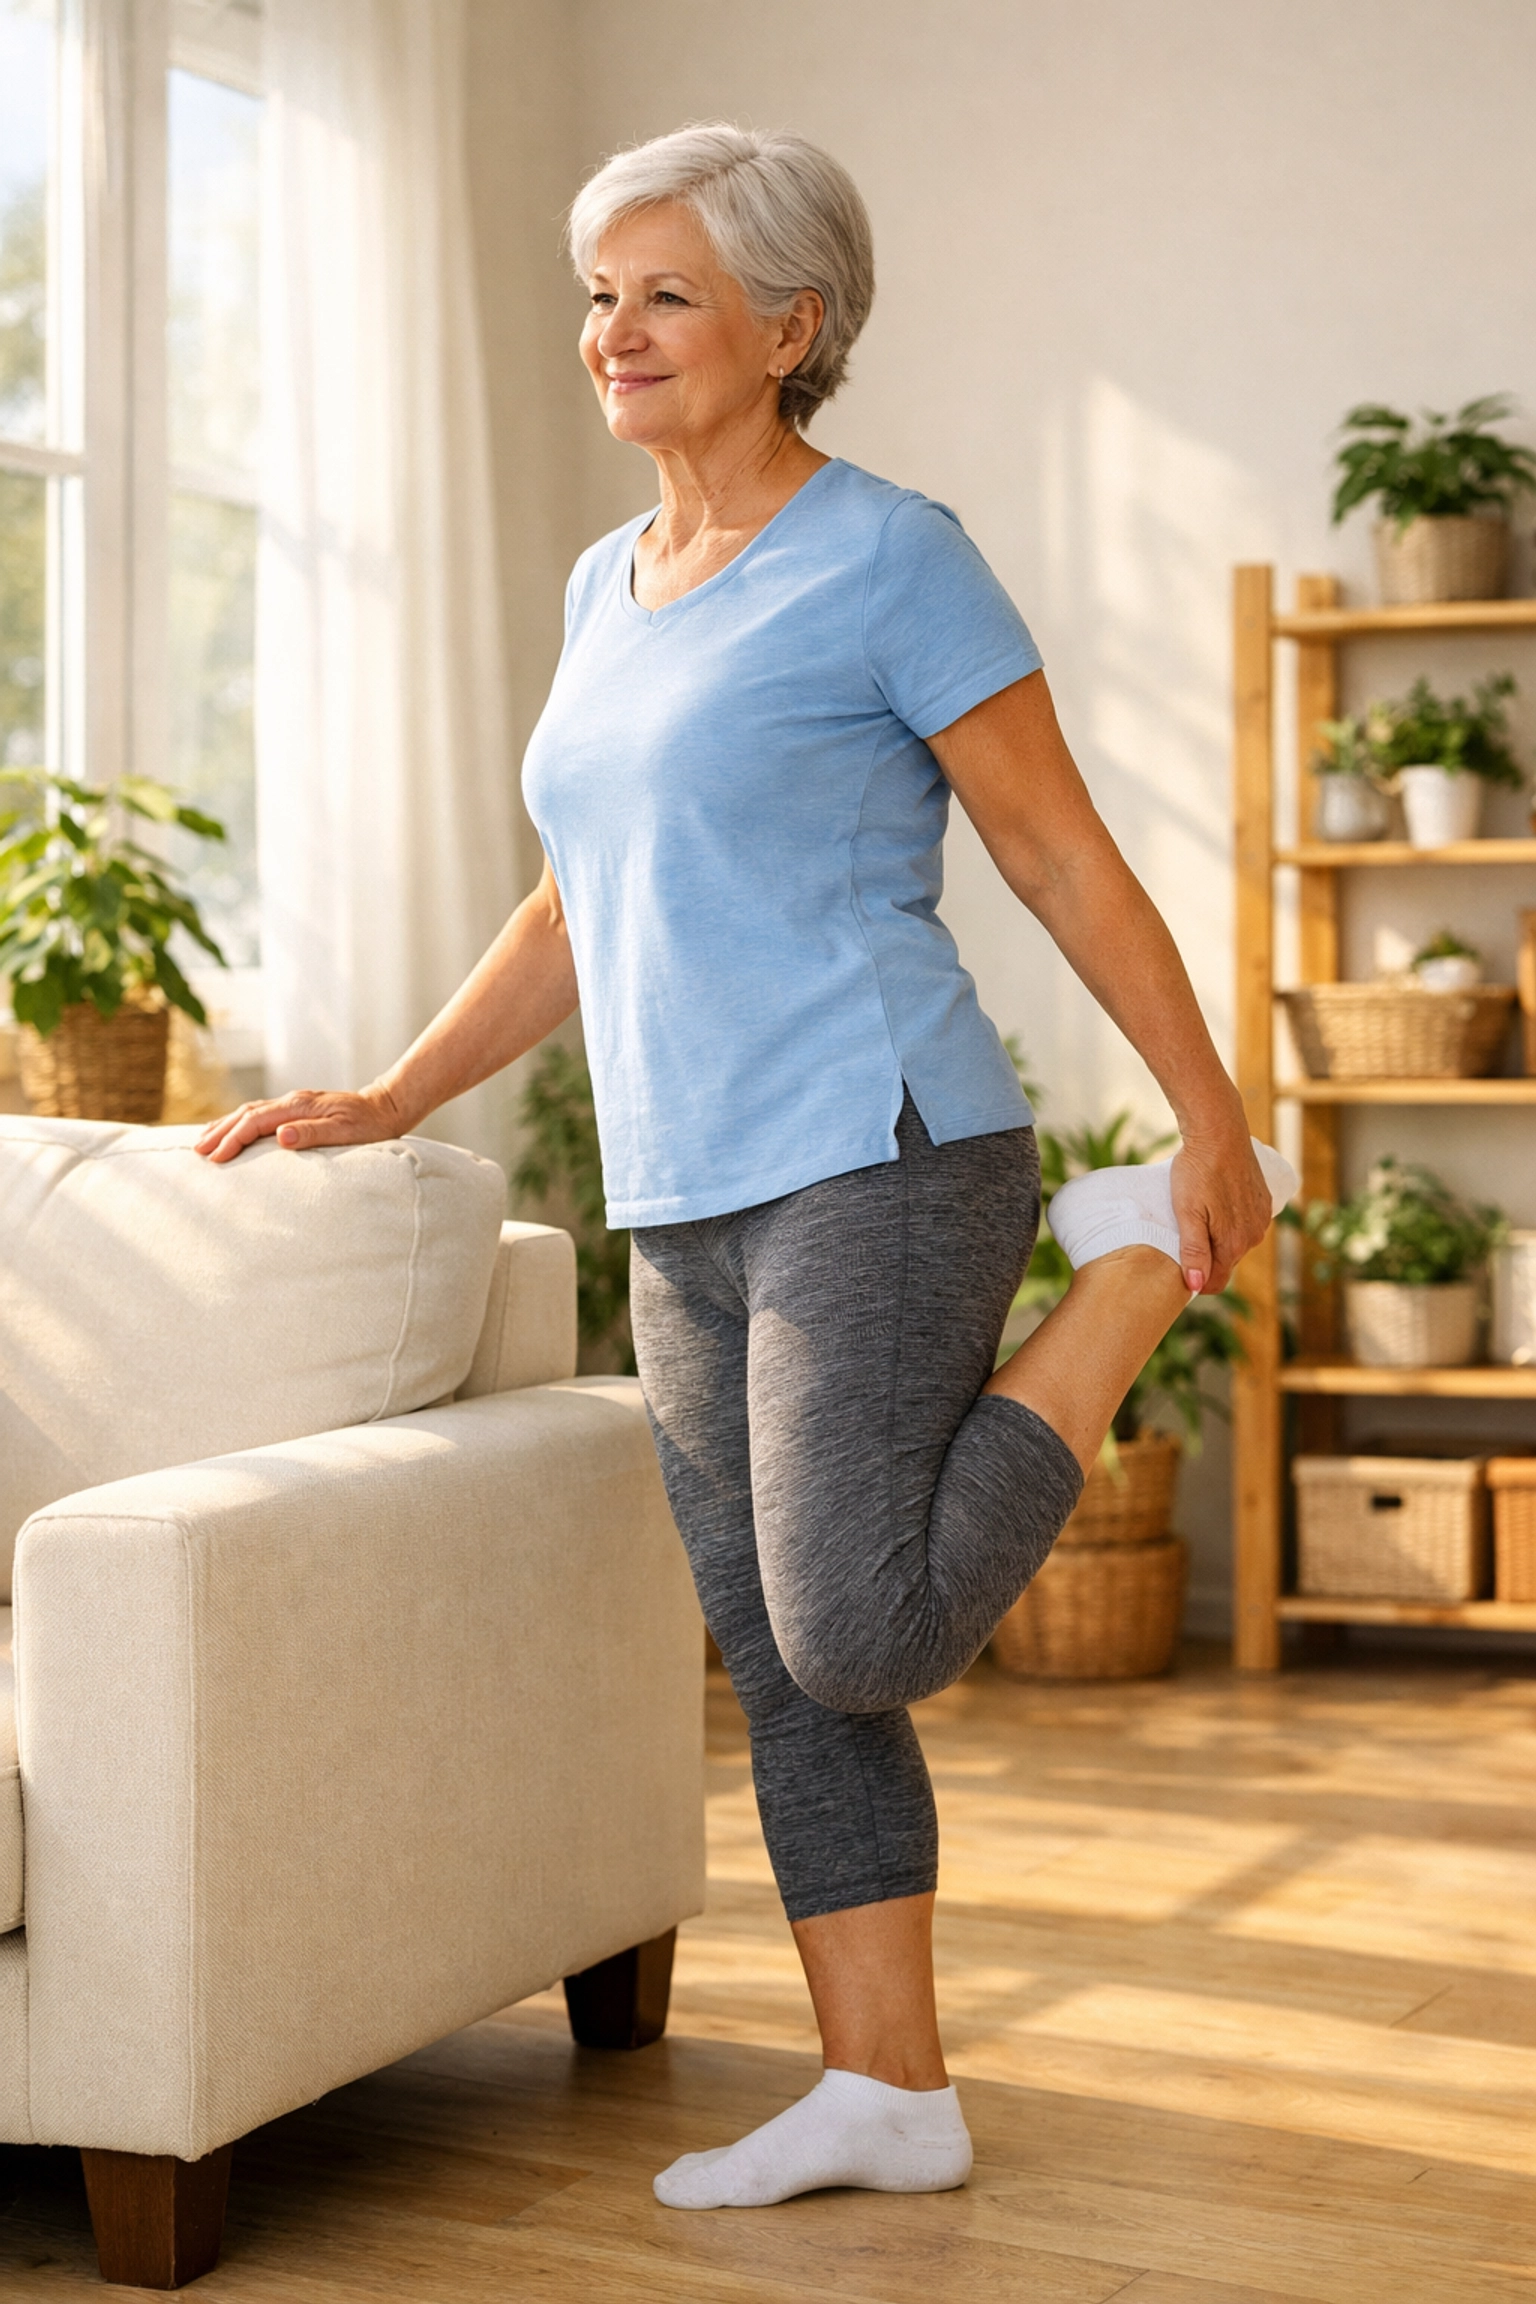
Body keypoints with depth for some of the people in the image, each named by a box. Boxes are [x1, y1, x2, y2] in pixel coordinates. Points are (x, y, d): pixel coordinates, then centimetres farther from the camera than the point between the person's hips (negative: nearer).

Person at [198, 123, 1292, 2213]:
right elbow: (583, 908, 23)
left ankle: (1141, 1260, 5)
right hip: (688, 1213, 7)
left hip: (874, 1168, -7)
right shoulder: (611, 590, 17)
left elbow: (1065, 859, -4)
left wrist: (1211, 1121, -5)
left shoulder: (889, 560, -6)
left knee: (859, 1638, -15)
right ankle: (889, 2096, 16)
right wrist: (391, 1101, 17)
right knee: (786, 1671, 7)